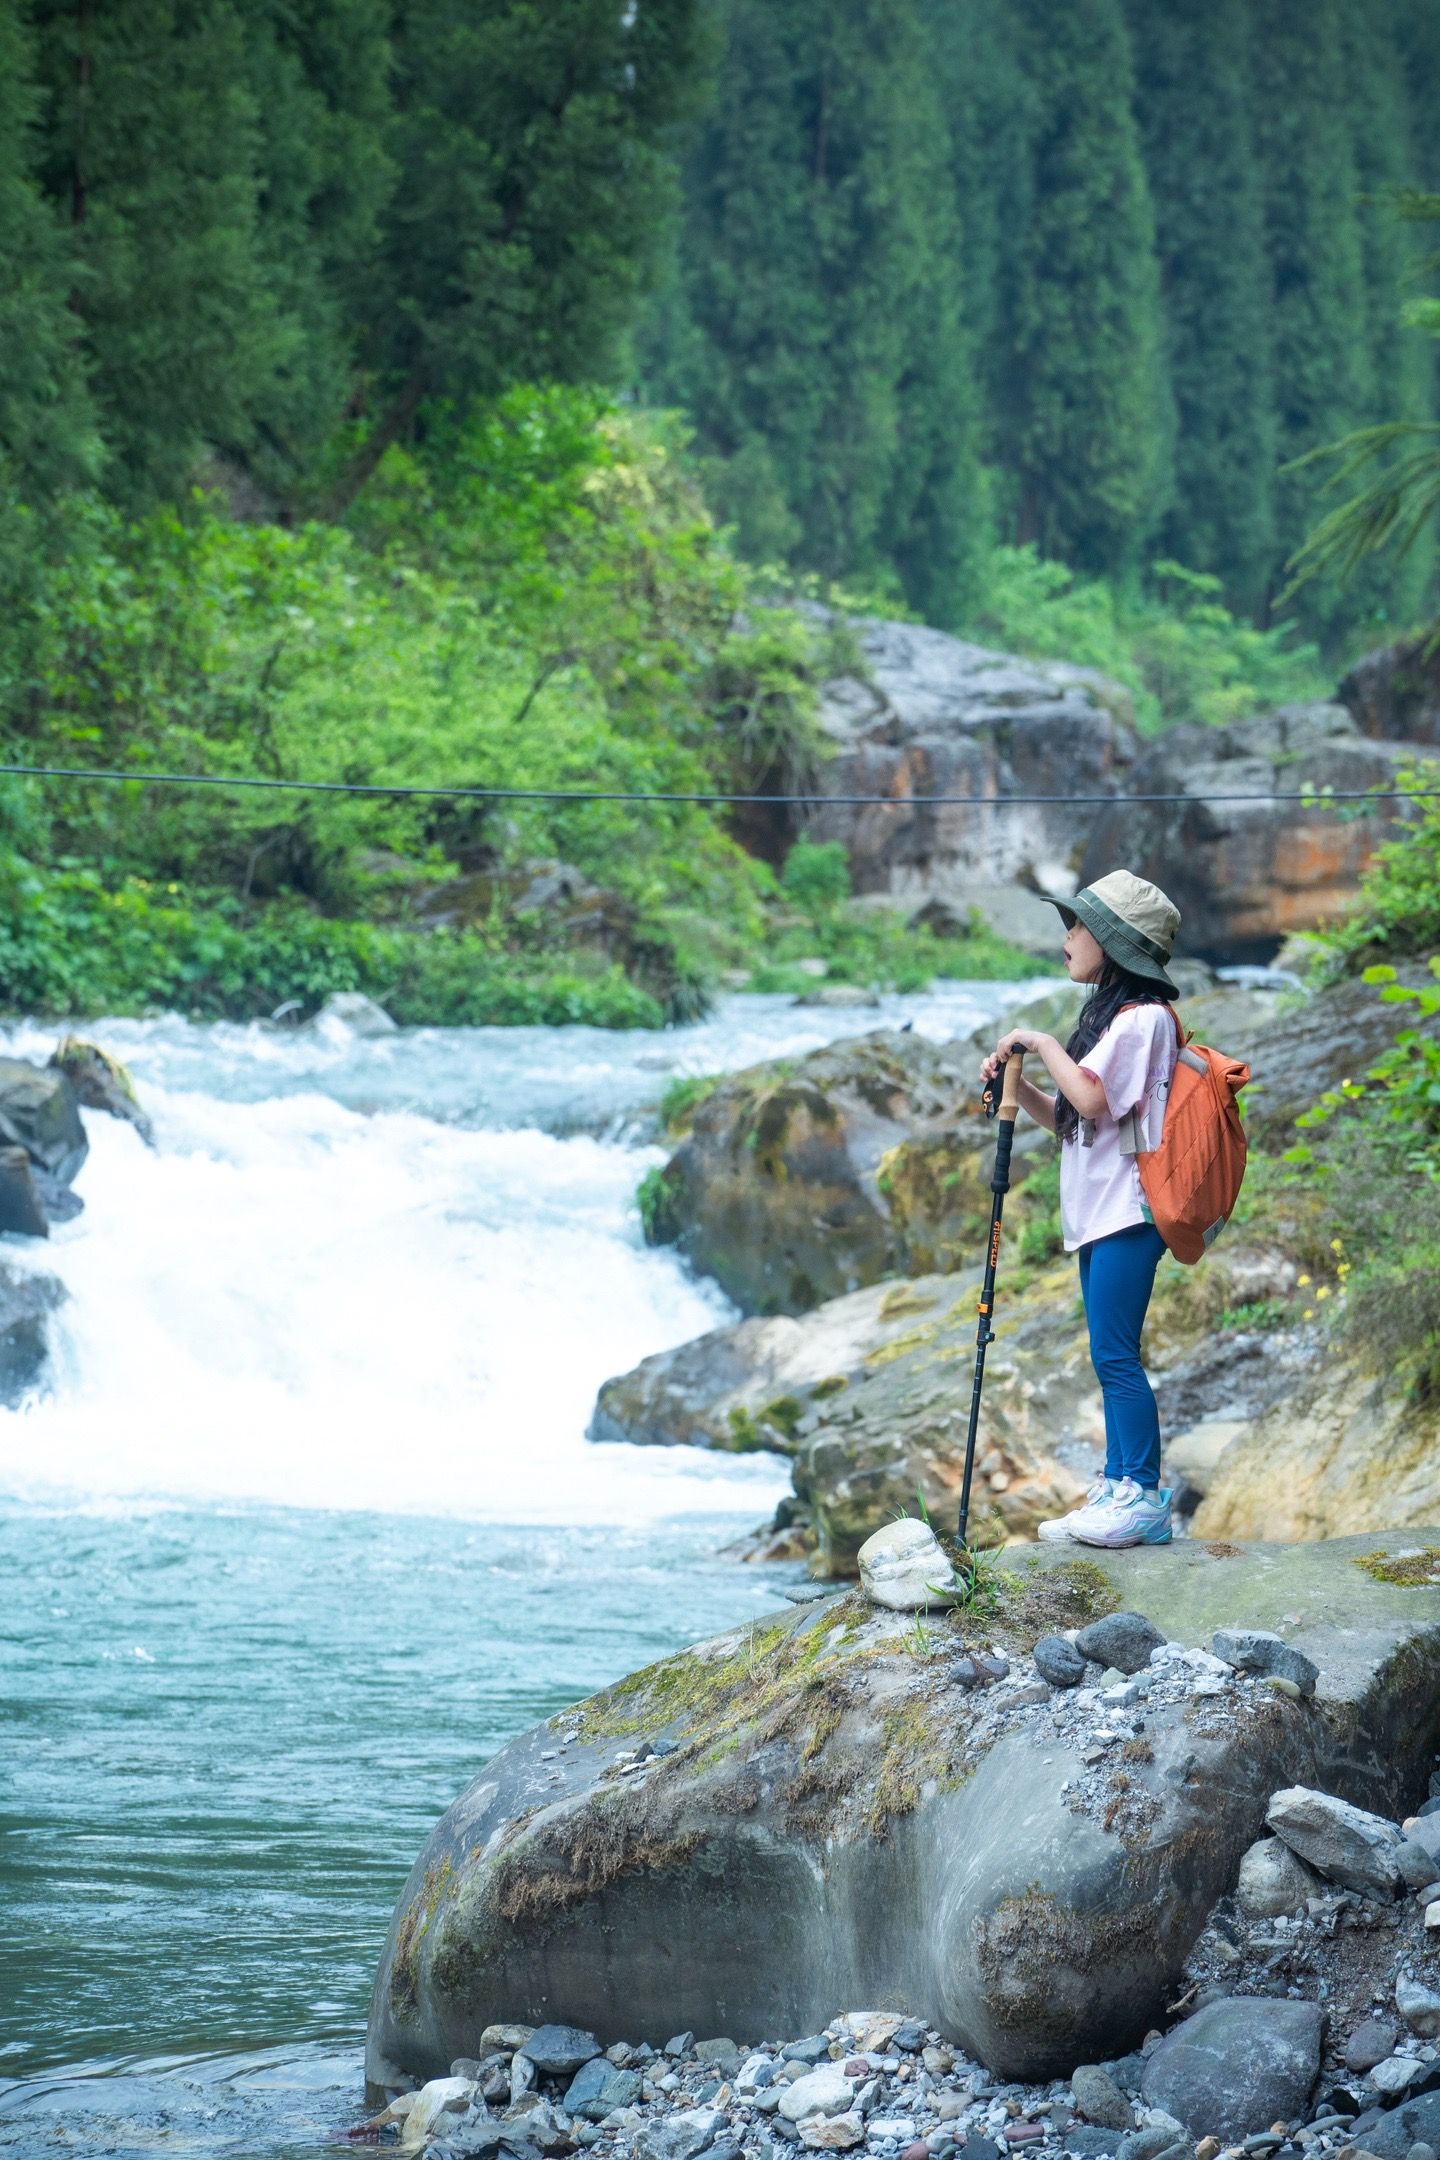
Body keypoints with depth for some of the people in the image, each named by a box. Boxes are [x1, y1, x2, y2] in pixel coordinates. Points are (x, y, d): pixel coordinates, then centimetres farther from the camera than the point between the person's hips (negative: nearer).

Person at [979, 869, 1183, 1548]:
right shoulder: (1110, 1015, 18)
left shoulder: (1143, 1016, -12)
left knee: (1114, 1353, -12)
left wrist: (1044, 1044, -11)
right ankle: (1118, 1487, 14)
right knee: (1110, 1357, 10)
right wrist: (1018, 1086, 4)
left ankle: (1142, 1496, -10)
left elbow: (1091, 1100, -23)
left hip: (1128, 1210, -10)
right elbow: (1068, 1119, 18)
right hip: (1097, 1212, 10)